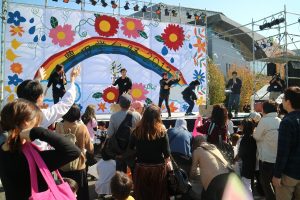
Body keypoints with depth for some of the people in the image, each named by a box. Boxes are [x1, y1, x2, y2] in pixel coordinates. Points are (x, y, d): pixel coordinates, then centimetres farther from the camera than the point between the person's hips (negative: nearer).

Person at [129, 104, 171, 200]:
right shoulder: (162, 131, -14)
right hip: (158, 168, -1)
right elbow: (166, 152, -9)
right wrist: (168, 162, 10)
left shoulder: (137, 130, -8)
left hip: (141, 167, 2)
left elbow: (131, 148, 3)